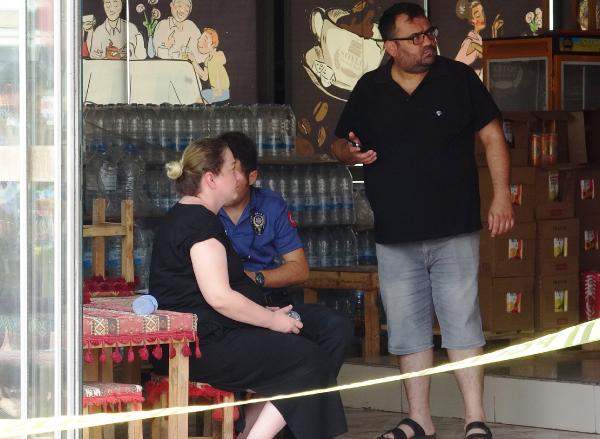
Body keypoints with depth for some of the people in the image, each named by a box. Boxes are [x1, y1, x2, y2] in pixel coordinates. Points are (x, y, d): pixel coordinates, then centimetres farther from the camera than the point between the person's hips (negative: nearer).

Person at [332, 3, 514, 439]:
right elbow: (340, 143, 17)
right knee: (408, 329, 7)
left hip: (455, 232, -2)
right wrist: (349, 153, -8)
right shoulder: (369, 90, 7)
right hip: (395, 238, 3)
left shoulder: (458, 78, 2)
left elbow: (492, 137, 4)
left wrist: (502, 196, -5)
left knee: (463, 324, -4)